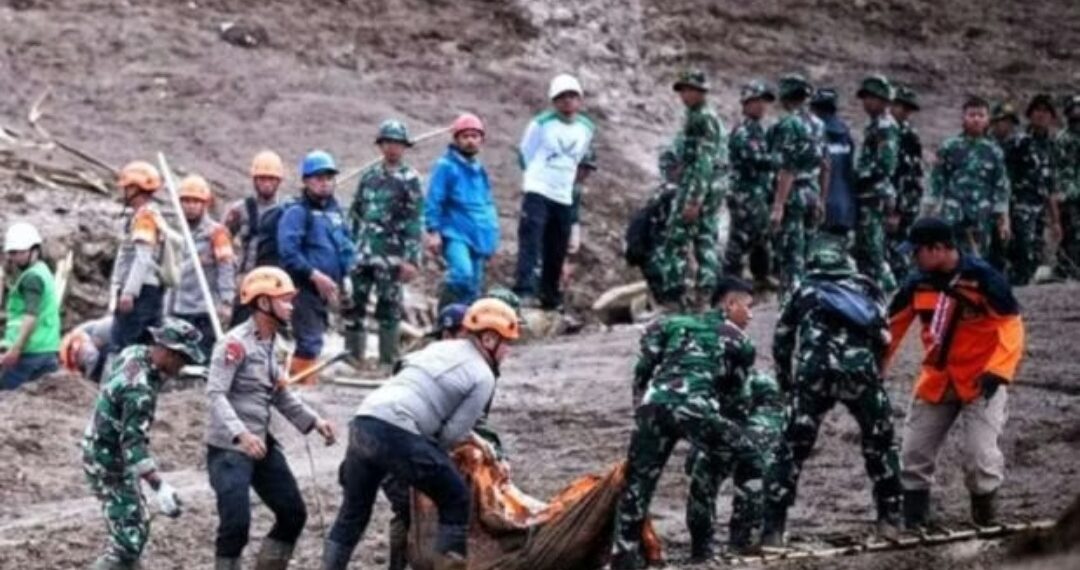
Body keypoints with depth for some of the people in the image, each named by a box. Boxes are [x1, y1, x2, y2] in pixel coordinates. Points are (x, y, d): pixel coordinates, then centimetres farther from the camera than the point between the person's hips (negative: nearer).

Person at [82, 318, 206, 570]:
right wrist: (160, 487, -40)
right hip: (109, 464, -10)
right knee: (128, 542, -12)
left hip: (102, 451, 10)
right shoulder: (139, 390, -30)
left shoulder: (134, 353, -3)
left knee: (136, 527, 23)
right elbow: (133, 443, -35)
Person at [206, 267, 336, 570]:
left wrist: (313, 421, 9)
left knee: (293, 513, 11)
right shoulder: (235, 343, -17)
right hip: (228, 447, -9)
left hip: (262, 444, 9)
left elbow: (280, 394, 22)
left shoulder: (269, 343, 12)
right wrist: (240, 434, -37)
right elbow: (216, 394, -24)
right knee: (236, 523, -13)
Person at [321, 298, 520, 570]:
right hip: (397, 435, -7)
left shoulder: (442, 348, 24)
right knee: (456, 502, 11)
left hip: (363, 421, 7)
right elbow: (452, 435, -1)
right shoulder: (483, 377, 4)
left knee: (353, 511, 20)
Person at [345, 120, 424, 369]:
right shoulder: (369, 176, 14)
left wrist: (411, 259, -14)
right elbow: (355, 213, 19)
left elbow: (414, 222, -7)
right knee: (353, 304, 5)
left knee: (388, 309, -2)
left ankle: (388, 362, 3)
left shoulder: (409, 179, -1)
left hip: (391, 256, -5)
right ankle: (352, 356, 13)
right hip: (363, 253, 5)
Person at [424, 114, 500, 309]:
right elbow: (433, 201, -8)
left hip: (478, 238, 7)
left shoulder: (479, 170, 17)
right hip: (455, 235, -7)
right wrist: (433, 231, -15)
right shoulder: (446, 166, -5)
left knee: (474, 287, 6)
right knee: (463, 274, -29)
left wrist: (491, 237, 23)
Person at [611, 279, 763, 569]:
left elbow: (643, 368, 21)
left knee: (637, 482, 16)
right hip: (693, 406, -3)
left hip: (653, 403, 4)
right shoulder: (739, 340, 22)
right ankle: (748, 538, 11)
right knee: (749, 459, 15)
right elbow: (734, 386, 28)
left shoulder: (671, 323, 29)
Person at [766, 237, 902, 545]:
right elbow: (883, 337, 18)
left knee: (793, 449, 6)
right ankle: (891, 517, 16)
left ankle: (773, 528, -1)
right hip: (861, 370, 0)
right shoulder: (866, 287, 27)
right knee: (880, 443, 19)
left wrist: (787, 385, 30)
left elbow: (781, 342, 22)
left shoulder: (805, 291, 27)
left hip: (814, 373, 0)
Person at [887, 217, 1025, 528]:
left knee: (980, 457, -13)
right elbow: (892, 328, 7)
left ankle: (986, 523, 4)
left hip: (980, 381, -6)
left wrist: (997, 372, -26)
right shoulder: (919, 284, -1)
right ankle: (912, 523, 18)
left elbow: (1011, 327, -16)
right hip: (935, 381, 6)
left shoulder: (982, 278, -17)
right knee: (913, 455, 7)